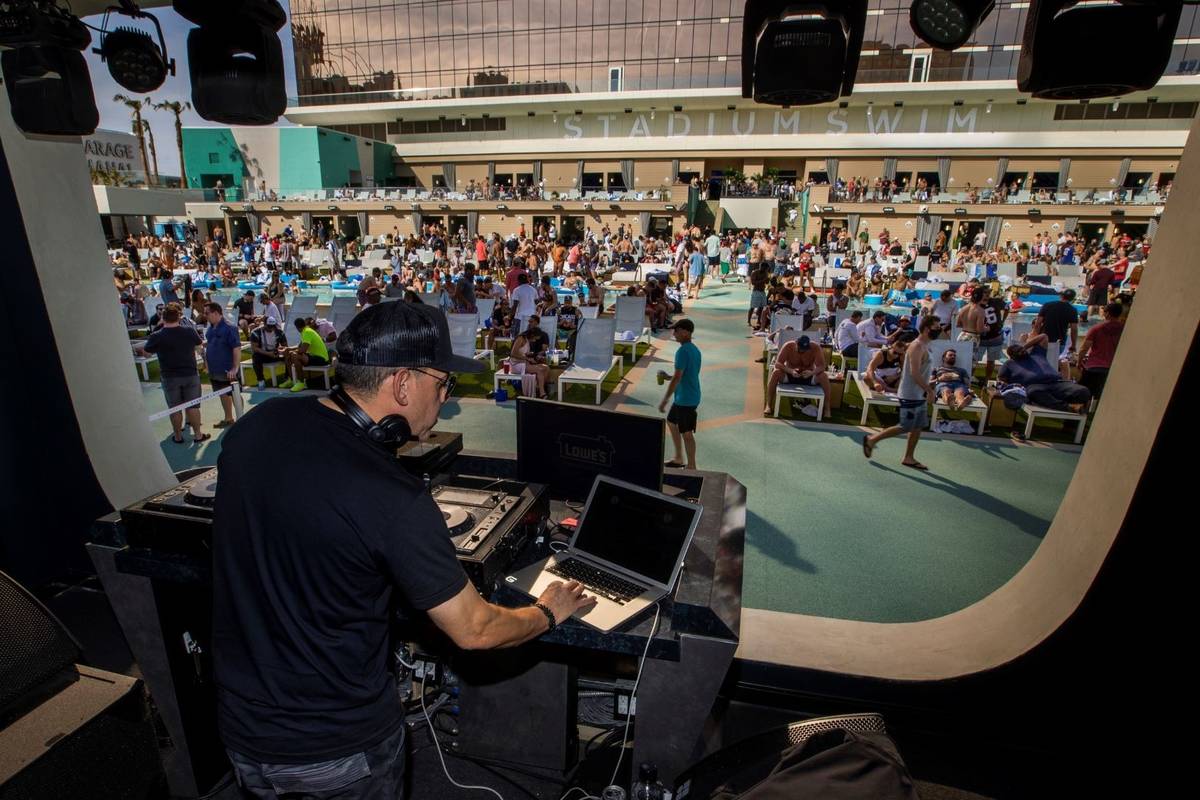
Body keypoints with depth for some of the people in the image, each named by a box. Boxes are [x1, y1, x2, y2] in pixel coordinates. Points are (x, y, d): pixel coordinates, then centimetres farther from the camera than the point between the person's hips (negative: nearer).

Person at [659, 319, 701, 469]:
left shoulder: (682, 351, -21)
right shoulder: (695, 349, 8)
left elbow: (677, 378, -24)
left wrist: (664, 400, -19)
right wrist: (668, 376, 13)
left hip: (685, 399, -10)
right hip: (692, 396, 10)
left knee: (686, 433, 2)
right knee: (671, 422, 23)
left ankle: (691, 467, 14)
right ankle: (678, 459, 32)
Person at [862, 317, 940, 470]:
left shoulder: (924, 346, 12)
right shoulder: (917, 346, -18)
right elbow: (915, 373, -25)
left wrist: (926, 391, 18)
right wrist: (930, 390, -21)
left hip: (919, 395, 10)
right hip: (911, 395, -10)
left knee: (918, 427, 12)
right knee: (905, 427, -4)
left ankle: (909, 458, 20)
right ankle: (872, 440, 7)